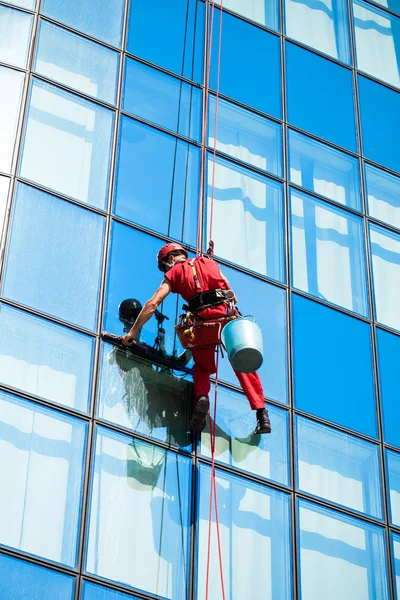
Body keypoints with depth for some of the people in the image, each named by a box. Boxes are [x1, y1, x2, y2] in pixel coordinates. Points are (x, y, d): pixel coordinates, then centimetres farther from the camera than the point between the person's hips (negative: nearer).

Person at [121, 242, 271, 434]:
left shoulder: (174, 273, 17)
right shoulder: (210, 263, 26)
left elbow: (153, 304, 9)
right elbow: (232, 295, 22)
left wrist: (133, 332, 9)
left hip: (204, 320, -2)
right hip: (229, 316, 2)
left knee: (202, 368, 20)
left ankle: (201, 397, -9)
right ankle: (261, 412, -3)